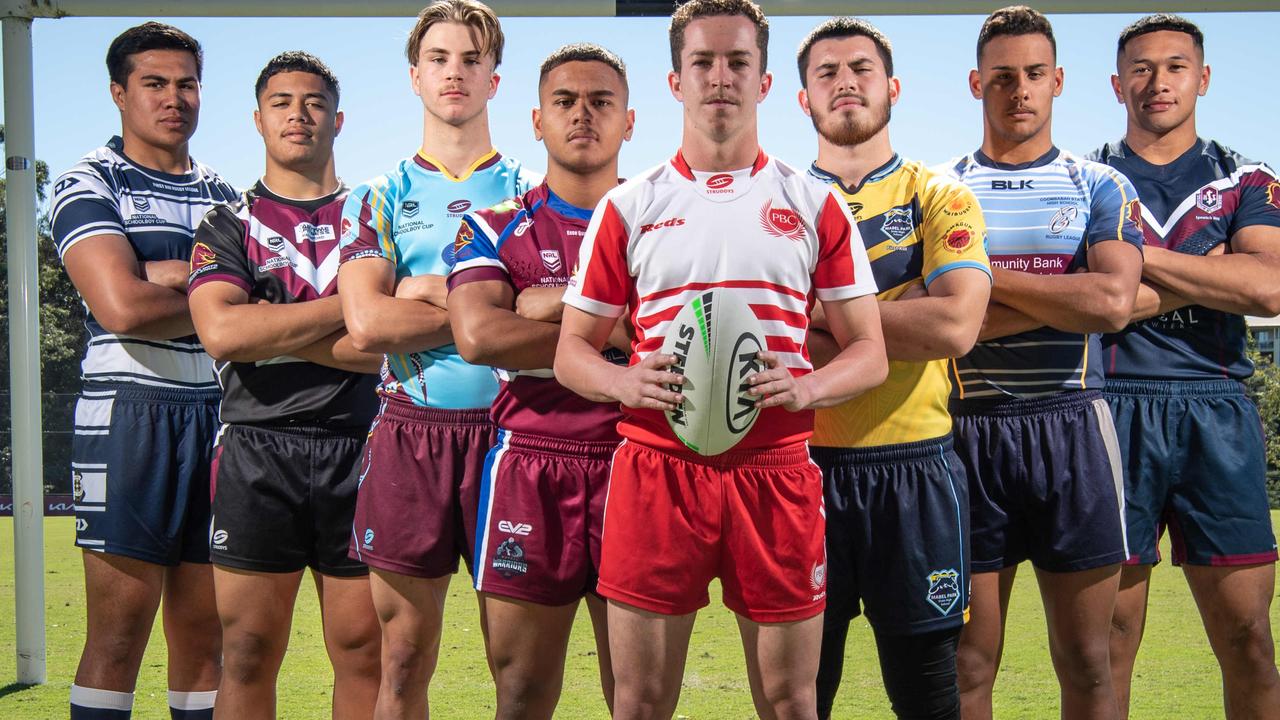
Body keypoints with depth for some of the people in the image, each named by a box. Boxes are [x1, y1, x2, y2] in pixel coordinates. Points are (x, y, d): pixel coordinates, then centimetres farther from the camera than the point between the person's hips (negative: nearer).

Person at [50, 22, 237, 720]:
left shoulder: (225, 197, 19)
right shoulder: (88, 184, 3)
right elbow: (122, 307, -13)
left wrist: (161, 275, -10)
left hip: (217, 413, 5)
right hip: (131, 412, -5)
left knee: (204, 632, 6)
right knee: (119, 630, -6)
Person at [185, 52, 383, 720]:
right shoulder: (229, 225, 11)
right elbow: (221, 332, -9)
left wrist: (266, 329, -5)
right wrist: (350, 302, -8)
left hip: (357, 450, 1)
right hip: (257, 453, 0)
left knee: (362, 651, 3)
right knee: (248, 653, 1)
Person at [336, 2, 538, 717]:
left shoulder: (534, 192, 10)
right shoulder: (380, 197, 10)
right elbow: (367, 322, -6)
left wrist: (436, 293, -9)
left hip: (509, 426, 0)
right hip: (410, 431, 0)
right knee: (405, 659, 5)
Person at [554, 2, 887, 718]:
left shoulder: (816, 205, 8)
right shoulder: (629, 206, 9)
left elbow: (870, 352, 7)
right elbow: (572, 350, 10)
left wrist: (805, 386, -14)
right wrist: (623, 382, -13)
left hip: (775, 466, 0)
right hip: (656, 465, 0)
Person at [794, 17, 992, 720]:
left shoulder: (940, 198, 5)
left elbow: (955, 325, -12)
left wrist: (815, 323, -11)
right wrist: (897, 317, -12)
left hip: (914, 467, -1)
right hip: (800, 462, 1)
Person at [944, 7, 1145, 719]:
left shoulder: (1101, 187, 7)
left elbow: (1112, 303, -11)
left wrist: (986, 275, -9)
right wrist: (1064, 297, -11)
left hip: (1072, 428, 1)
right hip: (972, 431, 0)